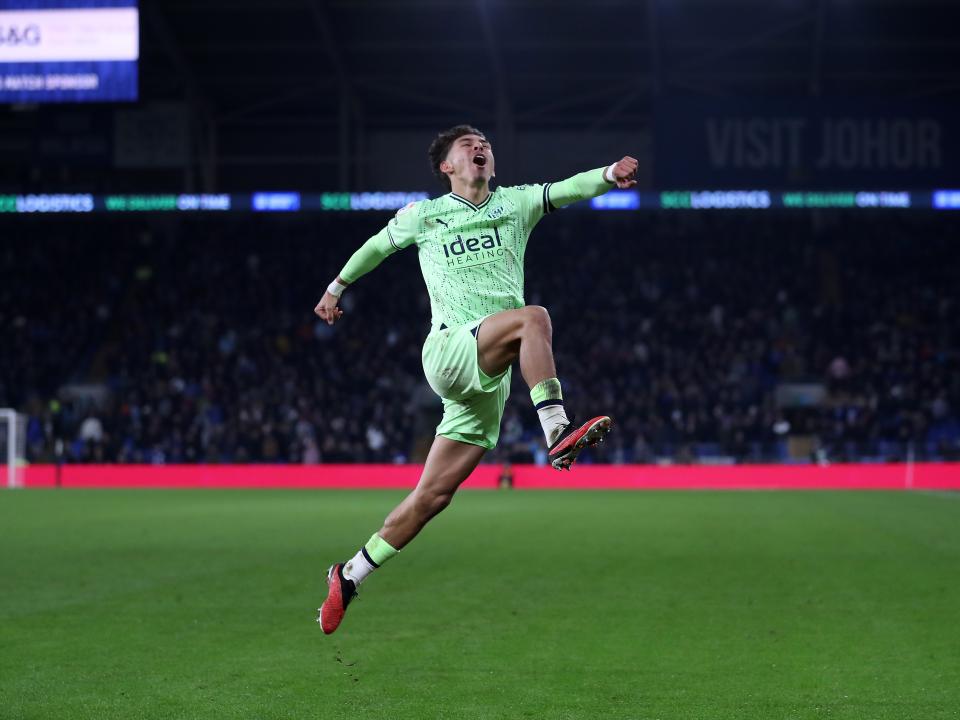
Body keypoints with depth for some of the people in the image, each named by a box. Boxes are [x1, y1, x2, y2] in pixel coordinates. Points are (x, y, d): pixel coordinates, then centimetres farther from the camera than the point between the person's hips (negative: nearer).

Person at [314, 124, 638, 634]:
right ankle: (558, 433, -42)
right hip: (449, 349, -3)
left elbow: (567, 189, -3)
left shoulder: (514, 204, 15)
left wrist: (608, 174, -23)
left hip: (491, 379, 3)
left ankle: (350, 577, 13)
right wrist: (336, 286, 39)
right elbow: (378, 245, 30)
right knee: (533, 317, -30)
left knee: (433, 496, 2)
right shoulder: (423, 216, 11)